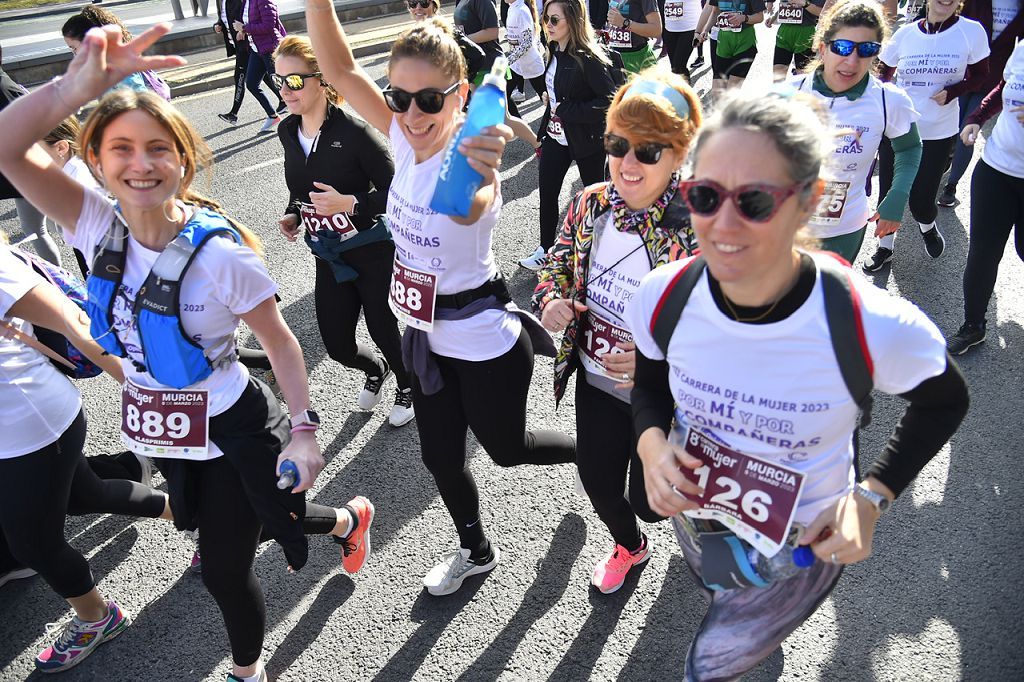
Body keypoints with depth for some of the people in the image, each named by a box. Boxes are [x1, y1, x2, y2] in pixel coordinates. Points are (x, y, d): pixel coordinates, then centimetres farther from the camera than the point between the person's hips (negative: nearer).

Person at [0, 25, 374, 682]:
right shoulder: (97, 227, -12)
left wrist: (305, 429, -15)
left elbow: (280, 342, -14)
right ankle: (345, 521, 56)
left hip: (232, 430, -5)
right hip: (161, 428, 5)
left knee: (225, 570, 8)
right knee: (260, 523, 26)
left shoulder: (221, 254, -24)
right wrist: (76, 86, -37)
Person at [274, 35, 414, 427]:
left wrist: (350, 203, -28)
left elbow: (393, 191, -16)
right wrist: (292, 216, 2)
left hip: (373, 255, -6)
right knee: (338, 346, 9)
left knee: (383, 331, 10)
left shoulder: (353, 131, -19)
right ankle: (375, 369, 46)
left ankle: (407, 388, 42)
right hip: (329, 259, 6)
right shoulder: (287, 132, 2)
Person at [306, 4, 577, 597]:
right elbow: (340, 67, -11)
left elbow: (464, 207, -52)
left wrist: (480, 181, -74)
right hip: (429, 337, 7)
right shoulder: (408, 137, -8)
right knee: (441, 458, 19)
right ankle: (476, 552, 47)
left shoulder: (470, 160, -28)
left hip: (485, 344, -7)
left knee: (507, 449, 17)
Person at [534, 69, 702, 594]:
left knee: (649, 501, 15)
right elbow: (559, 261, 7)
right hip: (596, 381, 5)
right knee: (598, 484, 22)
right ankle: (629, 546, 57)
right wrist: (552, 300, -14)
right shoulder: (590, 204, -10)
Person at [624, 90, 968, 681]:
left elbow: (945, 402, -10)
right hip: (694, 517, 4)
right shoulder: (664, 298, -24)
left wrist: (872, 497, -17)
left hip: (803, 548, -3)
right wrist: (651, 441, -22)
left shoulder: (875, 327, -33)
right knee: (720, 591, 36)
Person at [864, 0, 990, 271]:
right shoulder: (906, 33, -1)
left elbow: (980, 74, 3)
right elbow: (883, 73, 12)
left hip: (938, 133, -1)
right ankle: (885, 247, 27)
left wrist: (952, 92, -15)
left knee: (921, 200, -1)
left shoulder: (971, 31, -6)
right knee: (888, 190, 5)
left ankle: (928, 227, 35)